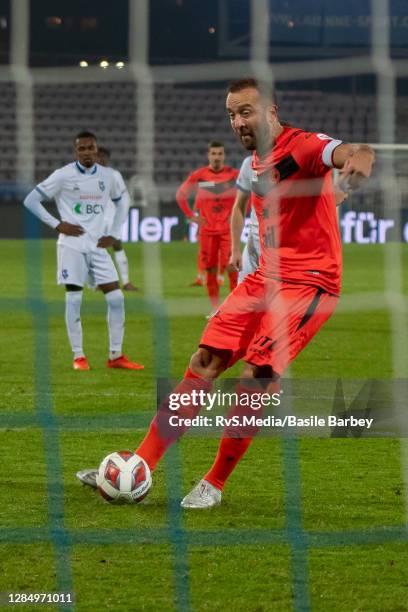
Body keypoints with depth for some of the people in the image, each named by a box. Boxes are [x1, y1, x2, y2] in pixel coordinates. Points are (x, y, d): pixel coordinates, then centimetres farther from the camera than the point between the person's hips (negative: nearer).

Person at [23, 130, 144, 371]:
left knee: (116, 297, -3)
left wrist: (114, 234, 11)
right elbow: (31, 201, -2)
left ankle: (116, 356, 5)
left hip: (97, 245, 4)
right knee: (74, 298, -7)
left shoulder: (108, 176, 7)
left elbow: (122, 203, 24)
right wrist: (58, 224, -8)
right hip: (72, 245, -4)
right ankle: (79, 357, 1)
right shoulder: (63, 176, -5)